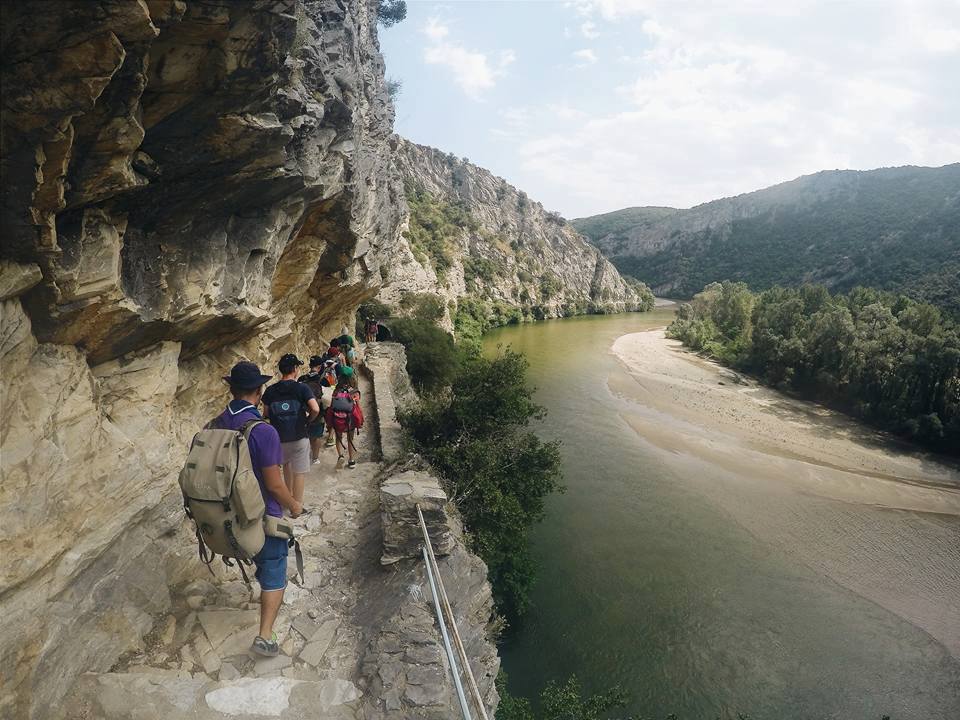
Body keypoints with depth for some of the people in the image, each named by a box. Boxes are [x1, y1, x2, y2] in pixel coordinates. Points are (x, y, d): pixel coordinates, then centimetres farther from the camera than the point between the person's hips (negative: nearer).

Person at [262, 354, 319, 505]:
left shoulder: (270, 390, -1)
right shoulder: (301, 388, -12)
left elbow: (266, 415, 5)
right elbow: (315, 409, -23)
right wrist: (308, 420, -4)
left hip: (279, 438, 4)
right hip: (299, 437, -4)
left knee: (287, 464, 28)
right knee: (299, 472, 6)